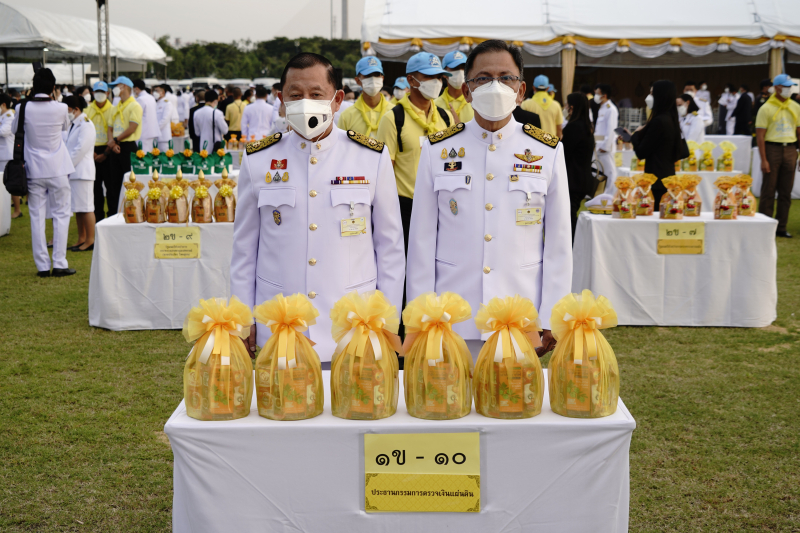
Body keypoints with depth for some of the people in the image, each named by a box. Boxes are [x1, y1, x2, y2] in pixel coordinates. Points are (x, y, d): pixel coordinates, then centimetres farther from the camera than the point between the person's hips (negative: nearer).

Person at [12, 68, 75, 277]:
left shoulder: (24, 108, -7)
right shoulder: (60, 108, -10)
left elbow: (14, 130, 11)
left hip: (34, 170, 1)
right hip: (57, 169, -1)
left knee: (37, 217, 6)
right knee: (61, 215, 5)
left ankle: (42, 266, 6)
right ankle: (59, 264, 1)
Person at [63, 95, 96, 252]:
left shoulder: (86, 125, -11)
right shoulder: (73, 125, 18)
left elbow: (80, 149, -17)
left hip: (82, 172, -10)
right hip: (72, 171, 10)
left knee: (86, 207, -7)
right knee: (77, 208, 12)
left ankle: (90, 241, -3)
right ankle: (81, 239, 18)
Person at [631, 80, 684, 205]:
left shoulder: (658, 121, -18)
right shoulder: (672, 120, 9)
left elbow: (641, 153, -14)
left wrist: (635, 135, 6)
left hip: (657, 180, -9)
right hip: (668, 175, 9)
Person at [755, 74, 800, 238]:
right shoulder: (766, 108, -4)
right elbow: (760, 135, -7)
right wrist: (763, 160, -12)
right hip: (772, 149, -4)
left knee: (786, 192, 6)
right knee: (768, 190, -1)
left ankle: (781, 227, 13)